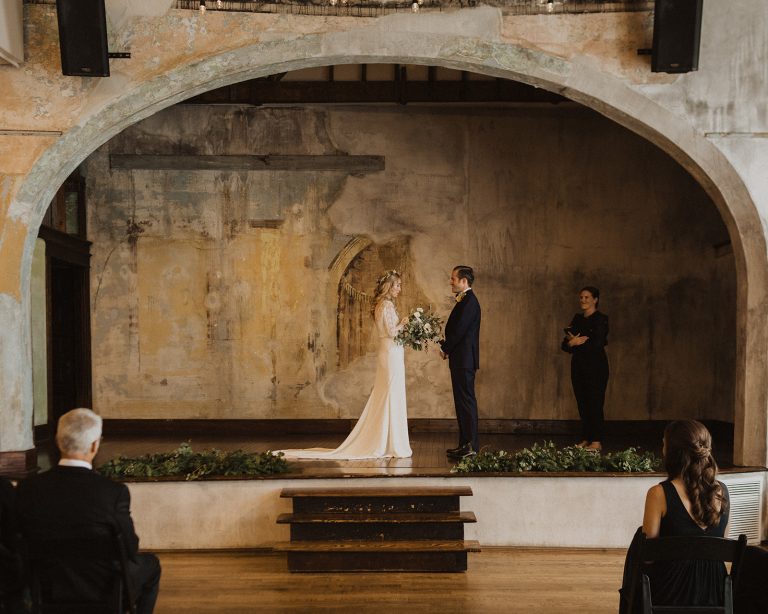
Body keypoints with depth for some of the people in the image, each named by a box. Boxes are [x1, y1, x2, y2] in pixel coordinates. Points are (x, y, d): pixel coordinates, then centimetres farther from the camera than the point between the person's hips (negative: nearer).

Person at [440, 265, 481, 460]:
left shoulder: (469, 302, -14)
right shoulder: (465, 300, 17)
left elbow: (459, 330, -19)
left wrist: (445, 348, -8)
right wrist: (446, 347, 6)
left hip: (464, 359, -10)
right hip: (460, 359, 10)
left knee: (466, 401, -8)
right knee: (462, 401, 12)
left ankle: (471, 446, -5)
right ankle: (465, 444, 17)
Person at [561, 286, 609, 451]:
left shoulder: (601, 319, -6)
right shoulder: (577, 318, 14)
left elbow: (597, 345, -17)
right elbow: (565, 344, 9)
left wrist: (576, 342, -8)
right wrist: (571, 343, -13)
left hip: (595, 366, -6)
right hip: (578, 365, 6)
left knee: (595, 403, -6)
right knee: (582, 404, 6)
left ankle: (596, 442, -3)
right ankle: (585, 439, 12)